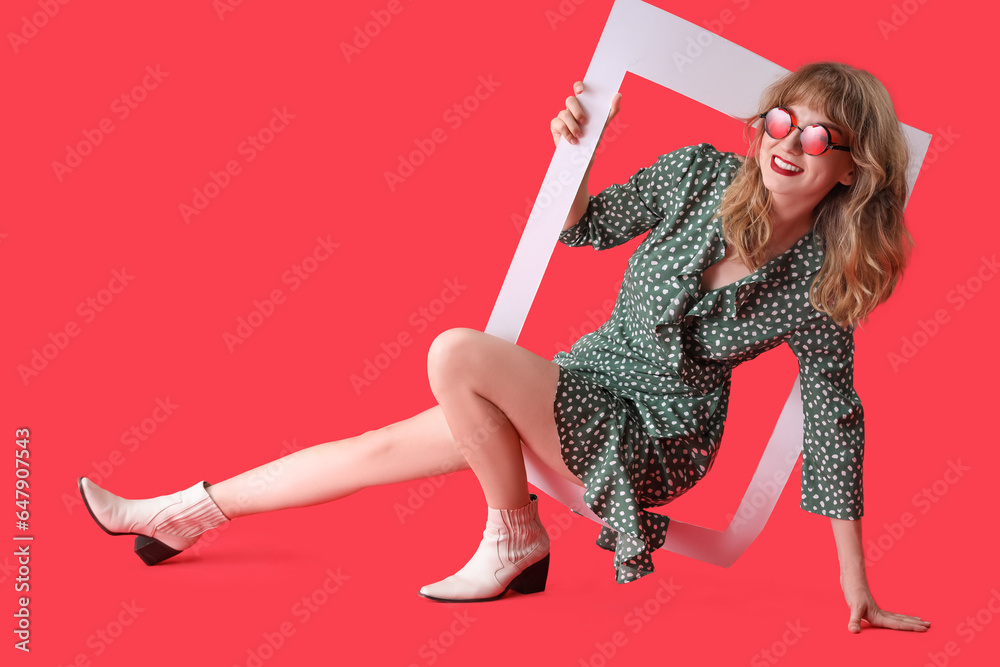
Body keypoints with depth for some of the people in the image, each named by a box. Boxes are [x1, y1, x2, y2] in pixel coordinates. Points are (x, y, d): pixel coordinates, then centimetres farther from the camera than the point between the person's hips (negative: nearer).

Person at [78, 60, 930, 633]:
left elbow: (835, 420, -8)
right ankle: (180, 514, 22)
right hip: (585, 386, 5)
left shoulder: (821, 280, -15)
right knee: (381, 448, 7)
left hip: (653, 438, -5)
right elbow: (587, 225, 7)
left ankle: (515, 539, -7)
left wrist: (856, 585, -6)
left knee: (457, 353, -29)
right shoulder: (702, 174, -7)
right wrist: (575, 151, -15)